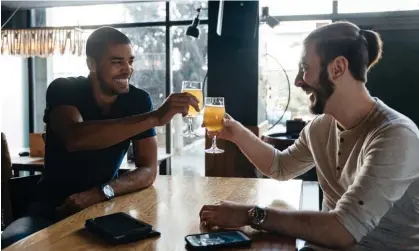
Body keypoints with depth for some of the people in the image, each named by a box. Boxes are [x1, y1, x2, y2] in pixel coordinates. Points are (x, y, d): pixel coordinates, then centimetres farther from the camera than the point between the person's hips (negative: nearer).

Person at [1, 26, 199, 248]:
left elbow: (148, 171, -9)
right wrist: (155, 117, -40)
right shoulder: (63, 90, -12)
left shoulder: (138, 100, -6)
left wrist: (99, 194, -26)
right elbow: (75, 138, -34)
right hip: (51, 210, -1)